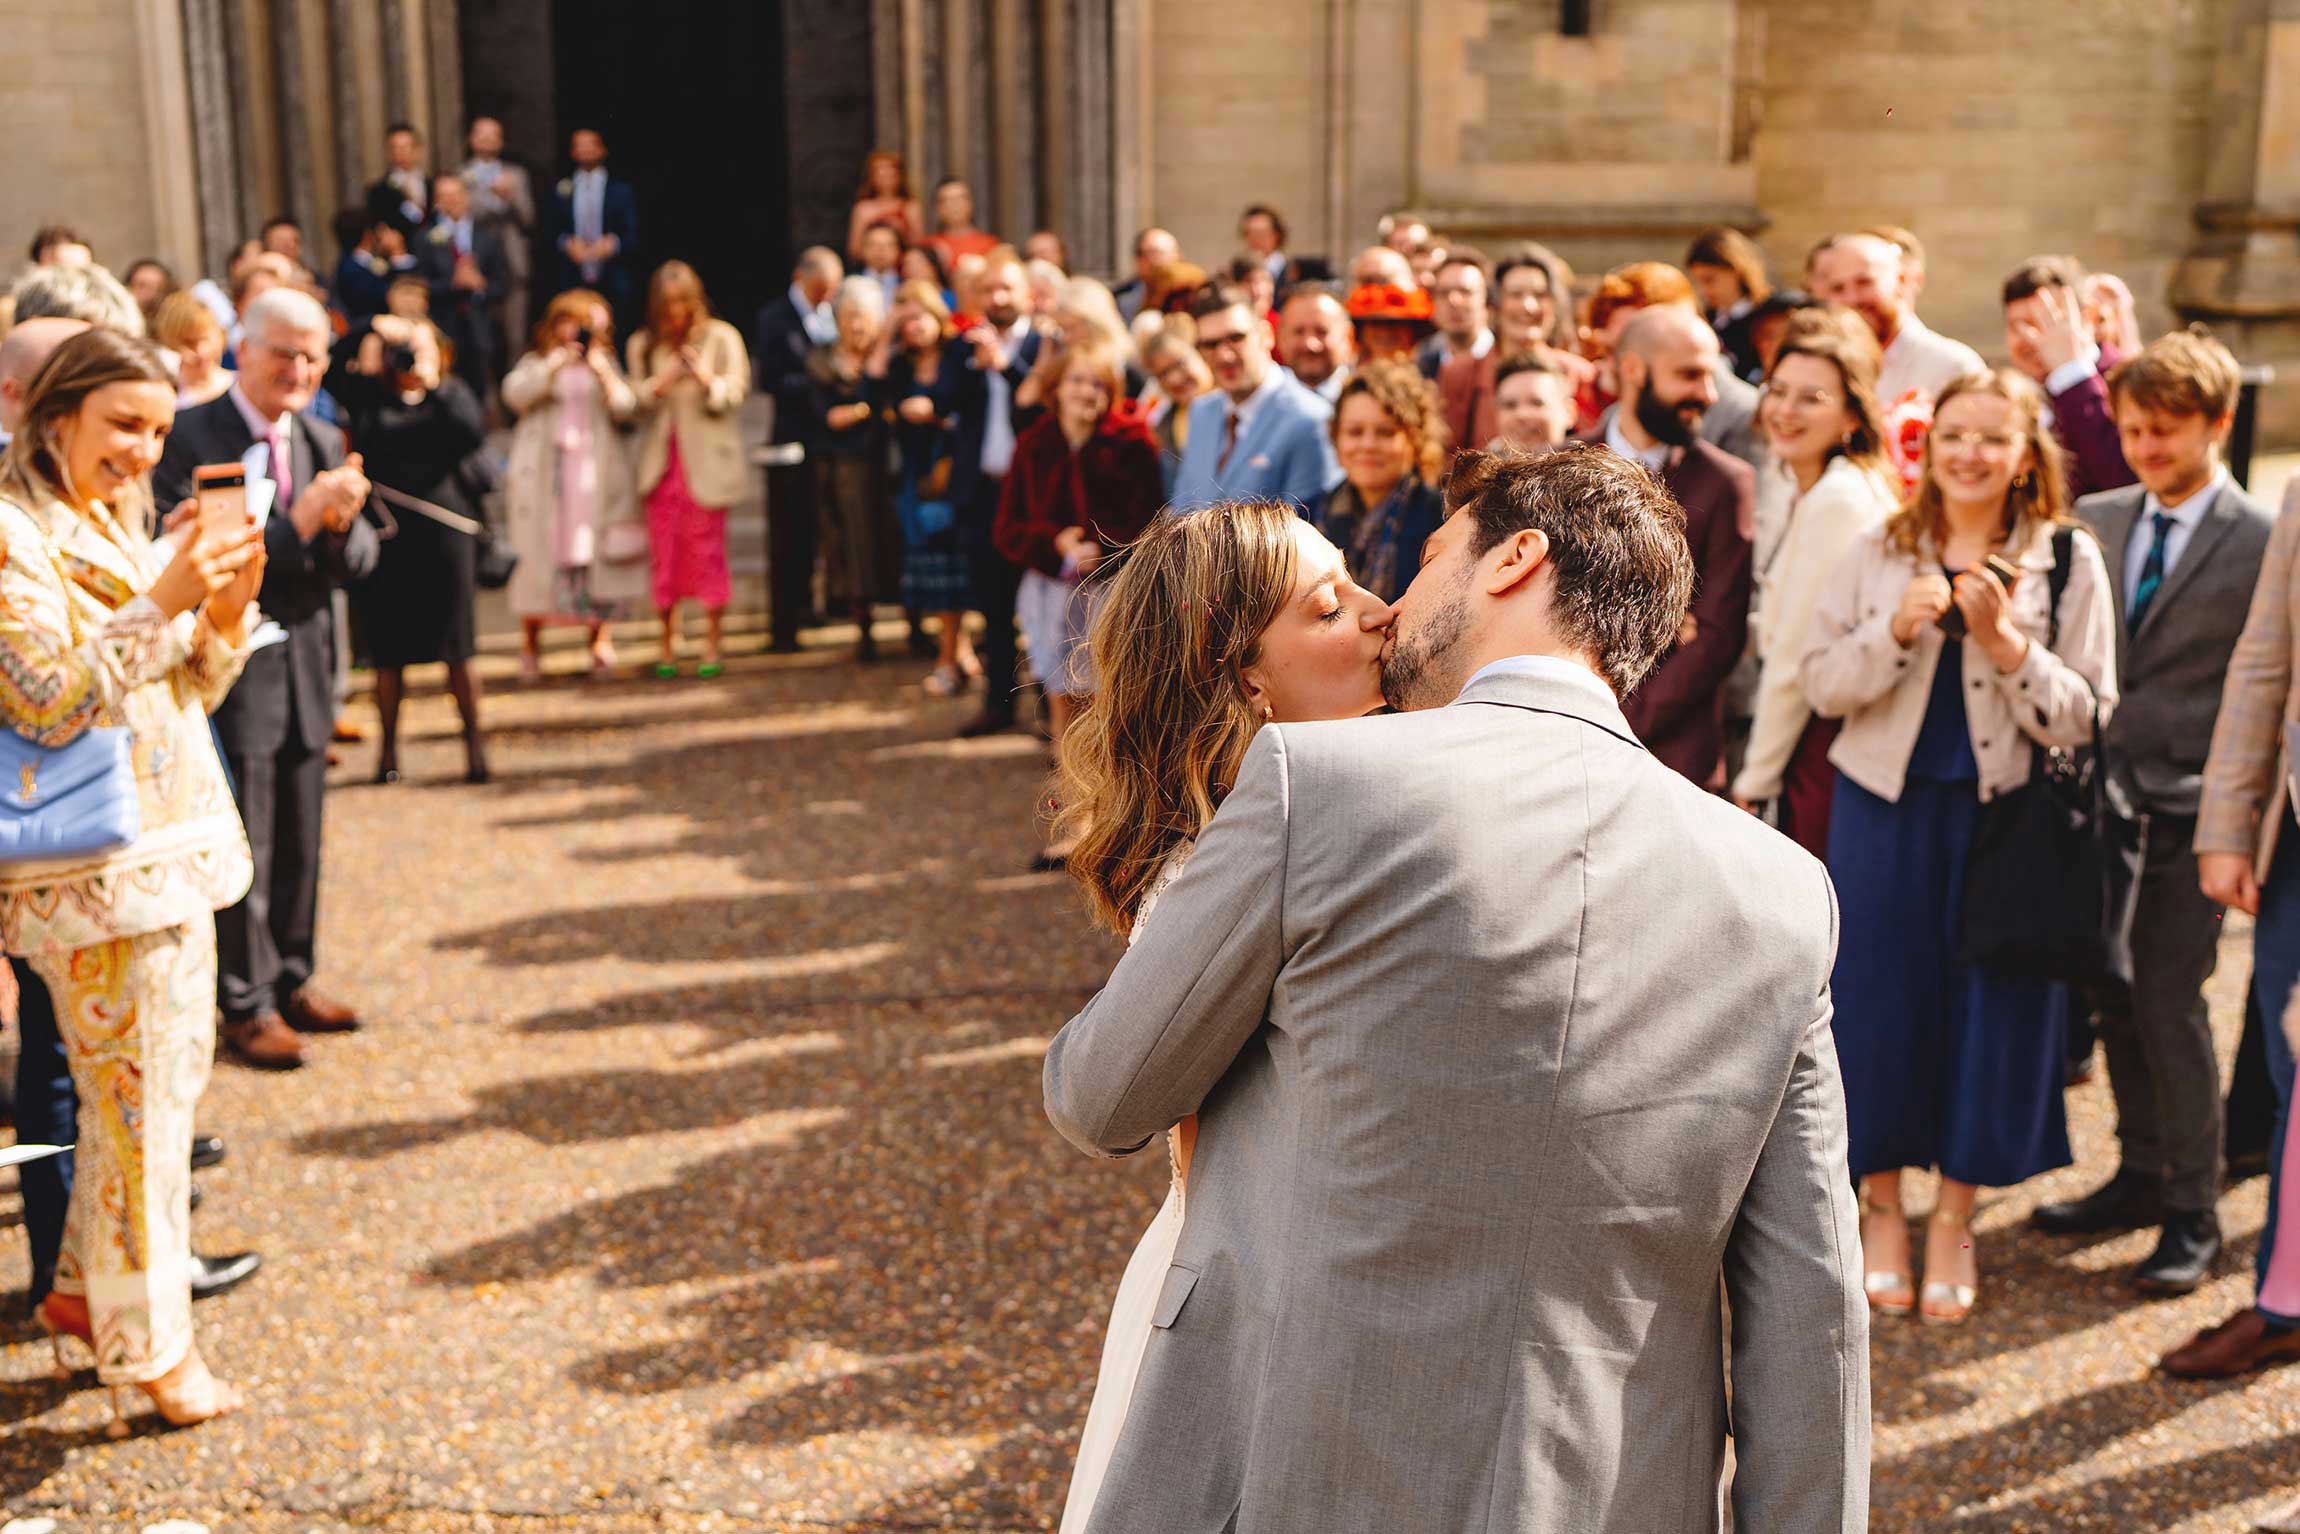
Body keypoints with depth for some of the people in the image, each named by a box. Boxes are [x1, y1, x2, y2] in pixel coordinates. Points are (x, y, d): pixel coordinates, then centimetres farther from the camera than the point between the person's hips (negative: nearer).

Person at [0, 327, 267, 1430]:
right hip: (96, 871, -9)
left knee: (165, 1081, 15)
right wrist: (161, 603, -24)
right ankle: (148, 1343, 10)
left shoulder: (119, 526, 15)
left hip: (176, 845, 9)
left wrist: (226, 611, -2)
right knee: (136, 1099, -2)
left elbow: (187, 692, 16)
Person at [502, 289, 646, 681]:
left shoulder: (606, 364, 15)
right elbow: (515, 393, -8)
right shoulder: (535, 363, 12)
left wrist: (602, 372, -11)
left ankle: (600, 640, -1)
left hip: (595, 472, 1)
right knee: (537, 553, -3)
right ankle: (530, 642, 7)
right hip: (543, 472, -1)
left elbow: (626, 408, 2)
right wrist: (555, 364, -15)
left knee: (595, 555, -6)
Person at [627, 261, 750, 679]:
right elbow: (634, 400, 6)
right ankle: (668, 646, 11)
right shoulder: (643, 345, 12)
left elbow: (736, 394, -2)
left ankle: (713, 644, 6)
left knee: (707, 549, -3)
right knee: (663, 554, 3)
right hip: (660, 460, 3)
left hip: (706, 460, -3)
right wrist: (659, 385, -15)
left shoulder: (722, 338, 3)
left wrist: (708, 379, -22)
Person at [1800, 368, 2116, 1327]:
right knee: (1881, 997, 6)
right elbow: (1819, 683, 0)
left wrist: (2006, 643, -18)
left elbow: (2086, 718, -5)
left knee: (1989, 1005, 5)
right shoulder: (1878, 553, 4)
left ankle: (1954, 1218, 23)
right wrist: (1897, 631, -16)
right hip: (1887, 806, 1)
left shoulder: (2068, 560, 0)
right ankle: (1882, 1204, 25)